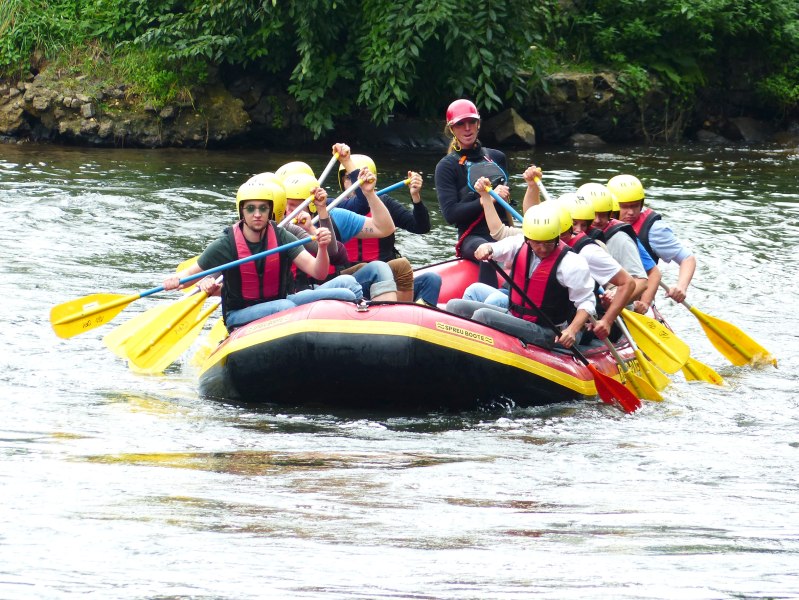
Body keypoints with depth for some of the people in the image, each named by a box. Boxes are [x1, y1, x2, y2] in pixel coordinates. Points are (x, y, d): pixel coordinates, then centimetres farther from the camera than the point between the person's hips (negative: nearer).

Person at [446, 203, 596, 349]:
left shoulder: (572, 263, -15)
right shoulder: (520, 245, 3)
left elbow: (586, 302, -13)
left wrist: (572, 330, -29)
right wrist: (486, 248, -30)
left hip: (545, 333, -8)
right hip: (514, 316, 8)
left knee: (483, 316, -27)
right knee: (455, 306, -2)